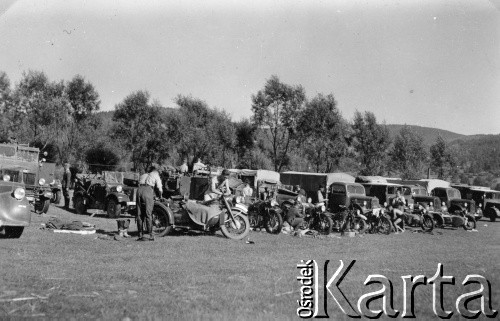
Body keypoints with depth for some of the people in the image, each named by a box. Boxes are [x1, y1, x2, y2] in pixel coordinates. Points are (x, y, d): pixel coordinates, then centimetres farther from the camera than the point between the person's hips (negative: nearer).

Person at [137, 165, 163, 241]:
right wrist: (161, 196, 33)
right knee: (148, 214, -2)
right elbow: (160, 188, 15)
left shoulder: (142, 175, 34)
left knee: (139, 214, 7)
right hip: (148, 190, -4)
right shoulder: (155, 175, 21)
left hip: (139, 189, 4)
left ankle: (140, 235, 8)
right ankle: (151, 236, -1)